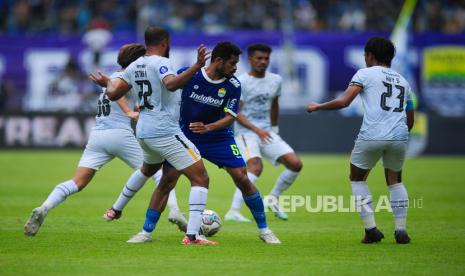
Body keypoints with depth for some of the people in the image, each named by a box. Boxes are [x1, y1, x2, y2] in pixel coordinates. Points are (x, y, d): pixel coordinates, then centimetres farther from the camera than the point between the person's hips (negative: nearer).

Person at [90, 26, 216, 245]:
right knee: (200, 179, -7)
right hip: (165, 132, -8)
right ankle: (192, 236, -19)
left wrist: (107, 83, 33)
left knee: (148, 170, 36)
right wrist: (196, 67, -37)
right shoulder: (160, 63, -10)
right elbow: (171, 84, -30)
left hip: (143, 131, 8)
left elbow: (113, 94, 12)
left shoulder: (134, 66, 11)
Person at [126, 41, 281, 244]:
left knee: (242, 179, -10)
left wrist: (207, 128, -32)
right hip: (185, 136, -1)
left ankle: (263, 230, 6)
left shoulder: (233, 86, -12)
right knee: (167, 180, -11)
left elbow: (230, 117, -16)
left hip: (219, 138, 1)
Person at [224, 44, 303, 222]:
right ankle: (233, 212, -32)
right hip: (246, 132, -6)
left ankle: (273, 199, 17)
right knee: (256, 167, -30)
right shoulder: (241, 82, -8)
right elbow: (235, 113, -12)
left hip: (267, 132, 6)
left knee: (296, 164, -5)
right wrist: (257, 130, -21)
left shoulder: (275, 80, 10)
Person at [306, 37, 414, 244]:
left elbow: (343, 101, -6)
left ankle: (371, 229, 6)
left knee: (357, 179, 16)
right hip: (399, 137, 4)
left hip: (371, 136, -4)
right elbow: (410, 121, 24)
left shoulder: (366, 73, 6)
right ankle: (401, 230, 11)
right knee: (395, 180, 23)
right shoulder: (402, 81, 22)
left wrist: (317, 107, 7)